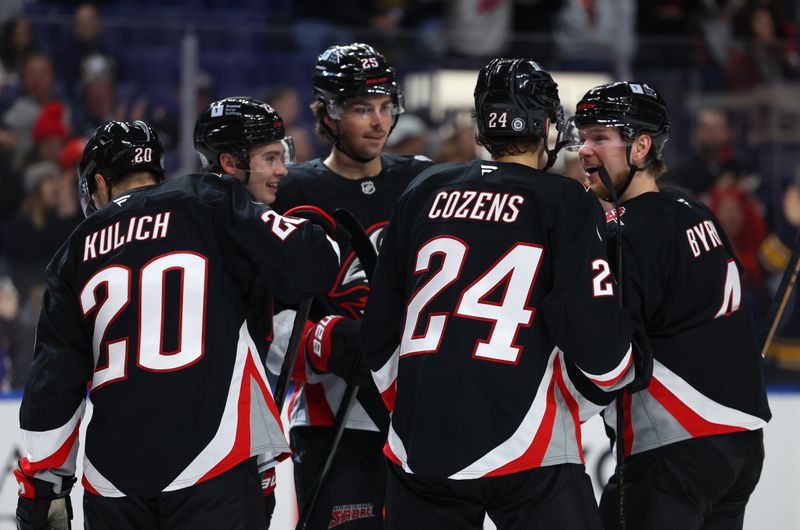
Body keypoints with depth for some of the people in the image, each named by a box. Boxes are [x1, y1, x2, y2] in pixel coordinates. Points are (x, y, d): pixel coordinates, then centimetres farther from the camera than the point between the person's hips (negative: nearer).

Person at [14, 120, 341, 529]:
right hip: (212, 465, -4)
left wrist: (41, 485, 17)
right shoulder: (208, 202, 3)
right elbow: (306, 261, -7)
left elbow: (54, 377, 12)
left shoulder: (77, 251, 15)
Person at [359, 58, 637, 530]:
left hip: (418, 451, 5)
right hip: (527, 455, -4)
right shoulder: (566, 202, -3)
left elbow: (379, 334, 15)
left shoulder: (424, 193, 11)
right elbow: (600, 348, -9)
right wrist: (623, 368, 14)